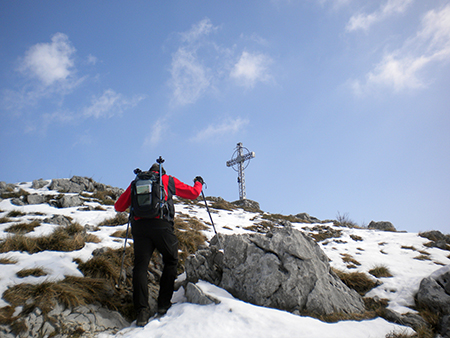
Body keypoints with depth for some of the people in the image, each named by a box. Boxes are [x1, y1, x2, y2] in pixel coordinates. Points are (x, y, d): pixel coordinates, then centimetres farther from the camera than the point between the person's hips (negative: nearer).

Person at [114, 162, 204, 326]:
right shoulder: (169, 180, 17)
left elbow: (119, 207, 24)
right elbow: (193, 193, 19)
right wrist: (198, 183, 41)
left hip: (139, 226, 2)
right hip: (161, 225, -2)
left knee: (140, 265, 4)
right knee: (171, 262, 14)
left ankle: (142, 310, -5)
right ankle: (164, 303, 9)